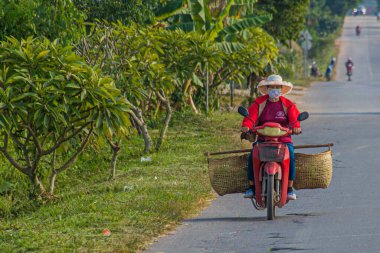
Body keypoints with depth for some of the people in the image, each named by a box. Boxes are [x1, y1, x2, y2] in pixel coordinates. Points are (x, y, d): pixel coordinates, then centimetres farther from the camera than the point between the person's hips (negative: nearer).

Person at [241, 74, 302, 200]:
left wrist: (296, 126, -31)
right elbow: (251, 116, -7)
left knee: (290, 156, -27)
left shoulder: (288, 104, 7)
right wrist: (246, 126, -30)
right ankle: (251, 186, -11)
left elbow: (294, 118, -7)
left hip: (283, 139, 0)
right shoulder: (259, 103, 7)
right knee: (253, 156, -25)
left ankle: (290, 188, -17)